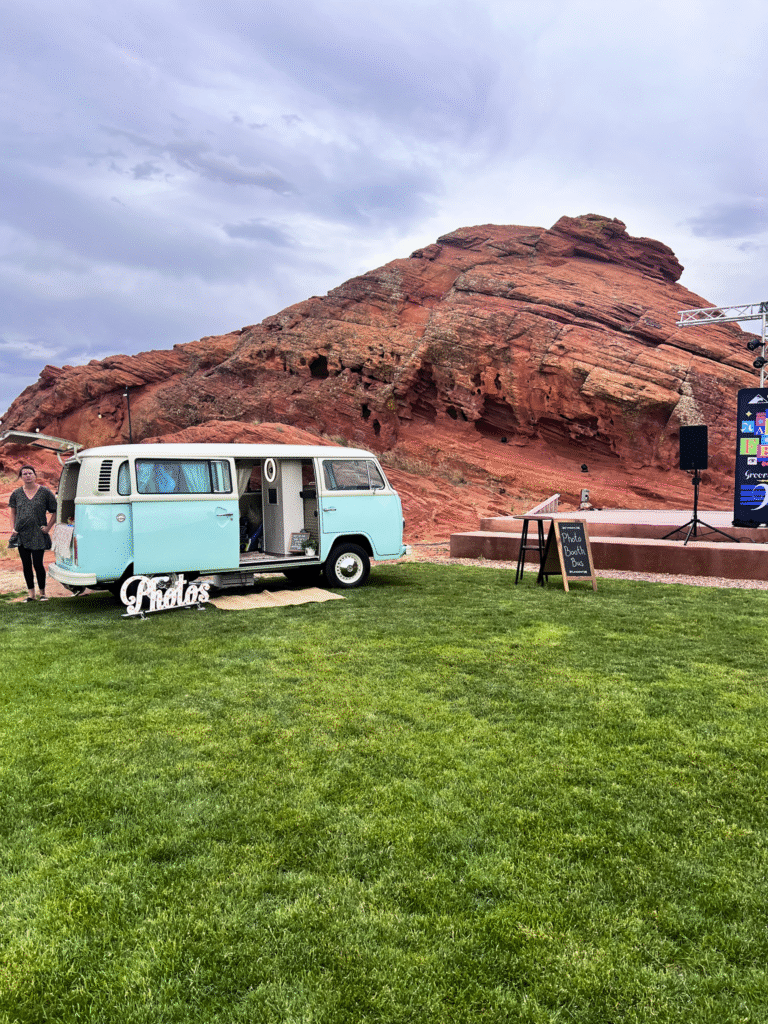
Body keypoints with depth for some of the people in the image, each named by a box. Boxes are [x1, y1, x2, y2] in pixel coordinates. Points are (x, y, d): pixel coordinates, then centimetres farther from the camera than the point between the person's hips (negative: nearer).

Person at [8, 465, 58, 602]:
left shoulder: (45, 492, -1)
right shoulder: (17, 493, 8)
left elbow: (55, 512, 3)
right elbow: (13, 513, 18)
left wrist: (48, 527, -5)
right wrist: (13, 528, 6)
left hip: (38, 535, -3)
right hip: (21, 535, 3)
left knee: (38, 564, -5)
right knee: (26, 565, 9)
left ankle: (42, 592, 11)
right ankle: (31, 592, 20)